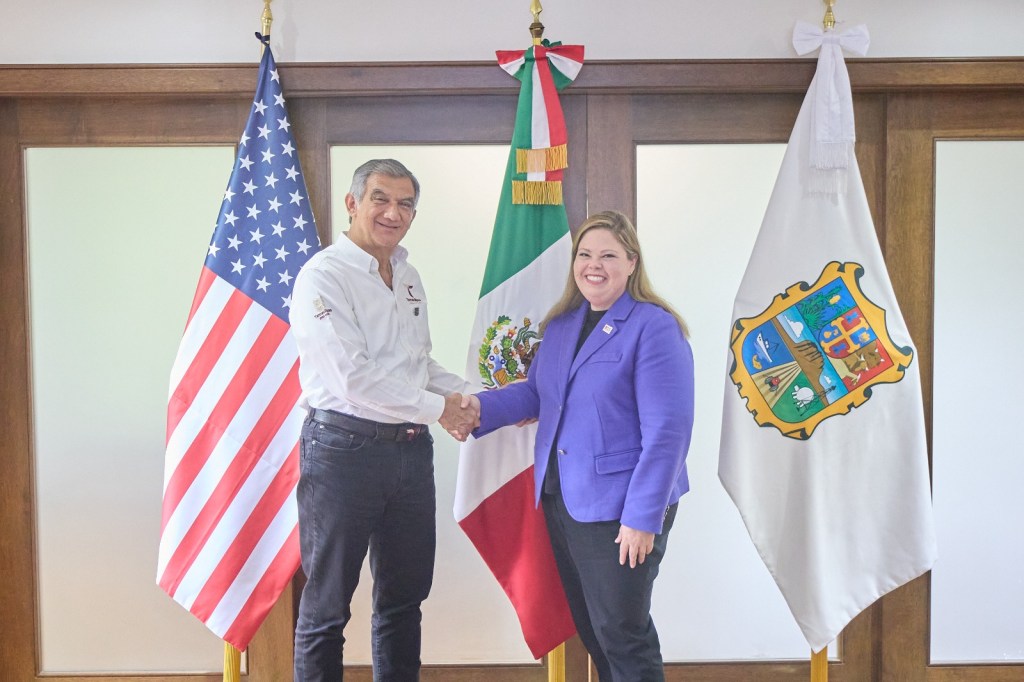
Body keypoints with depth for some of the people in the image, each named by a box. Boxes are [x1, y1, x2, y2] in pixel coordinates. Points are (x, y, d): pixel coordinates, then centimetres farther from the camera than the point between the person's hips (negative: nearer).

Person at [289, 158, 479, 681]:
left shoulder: (407, 276, 12)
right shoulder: (323, 276, -12)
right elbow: (354, 378, -20)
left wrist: (458, 395, 0)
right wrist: (437, 409, -13)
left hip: (410, 449, 7)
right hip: (344, 448, -7)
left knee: (405, 594, 18)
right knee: (327, 604, 8)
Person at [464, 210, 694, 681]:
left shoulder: (655, 328, -13)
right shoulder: (560, 325, 10)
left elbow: (667, 431, -18)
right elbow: (536, 392, 11)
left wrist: (642, 518, -20)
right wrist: (482, 405, -7)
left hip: (620, 510, -7)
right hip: (561, 501, 7)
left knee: (622, 635, 5)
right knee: (588, 627, 20)